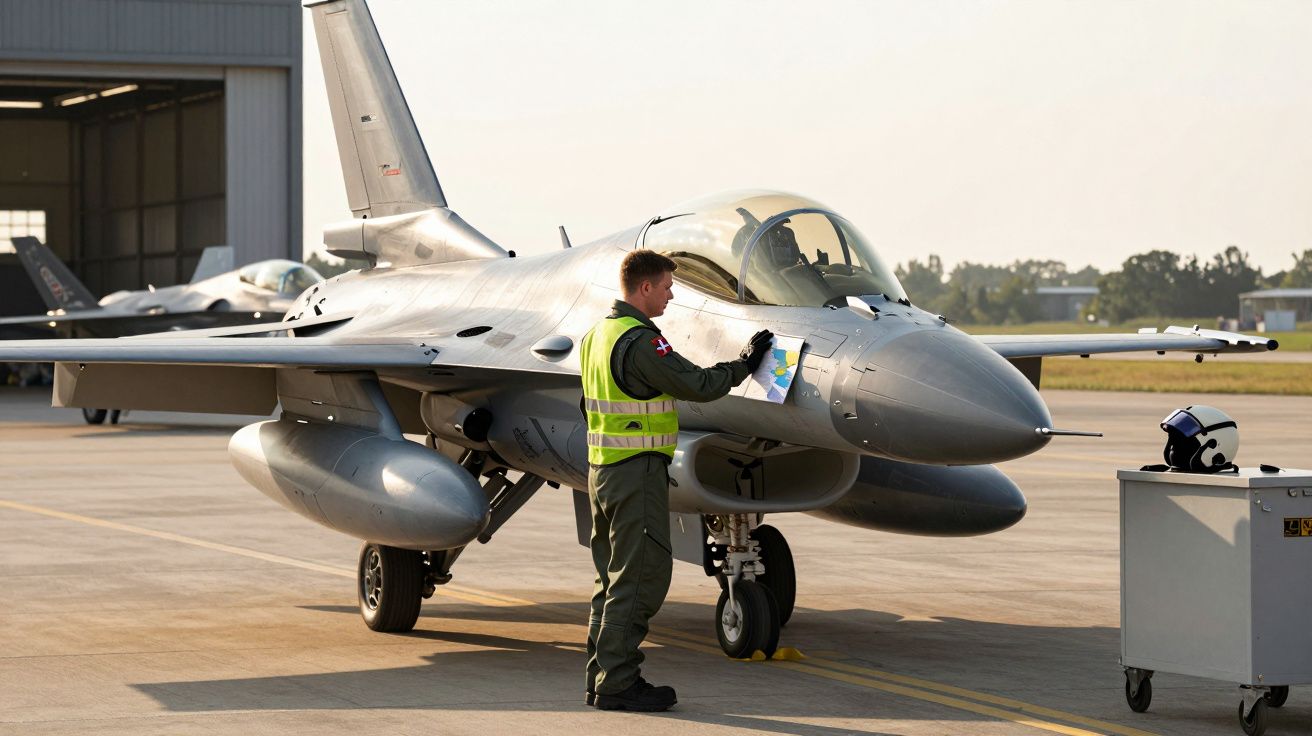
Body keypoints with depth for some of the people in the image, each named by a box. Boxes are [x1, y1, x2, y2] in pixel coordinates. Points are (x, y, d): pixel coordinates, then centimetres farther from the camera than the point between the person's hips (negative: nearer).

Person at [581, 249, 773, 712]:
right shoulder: (639, 341, -18)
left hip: (603, 468, 10)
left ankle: (602, 678, 16)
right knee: (642, 576, -6)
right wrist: (744, 364, -5)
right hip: (637, 471, -10)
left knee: (614, 578, 14)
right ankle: (617, 683, -6)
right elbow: (697, 385, -19)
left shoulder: (598, 335, 14)